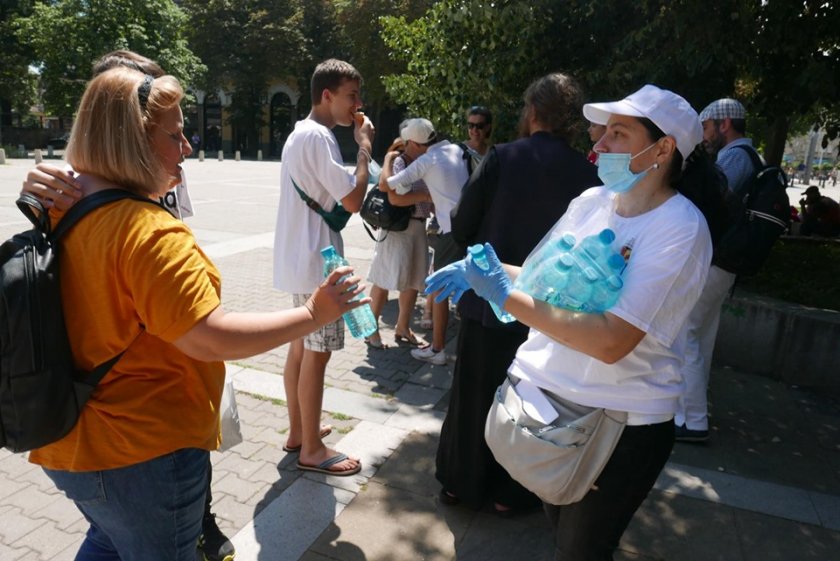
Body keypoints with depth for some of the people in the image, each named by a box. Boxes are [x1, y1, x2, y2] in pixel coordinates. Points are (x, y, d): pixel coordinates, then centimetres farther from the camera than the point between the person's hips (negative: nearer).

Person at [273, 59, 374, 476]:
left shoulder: (300, 133, 16)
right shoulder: (319, 137, -17)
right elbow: (353, 200, -21)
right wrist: (364, 146, -12)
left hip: (301, 259, 10)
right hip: (317, 261, -10)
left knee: (301, 347, 16)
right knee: (317, 354, -2)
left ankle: (298, 430, 29)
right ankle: (311, 449, 11)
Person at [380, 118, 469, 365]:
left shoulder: (425, 161, -7)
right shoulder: (457, 150, 10)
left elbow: (385, 183, -6)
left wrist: (388, 158, 10)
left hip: (452, 229, -6)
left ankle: (437, 349, 11)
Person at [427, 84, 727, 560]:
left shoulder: (680, 228, -20)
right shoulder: (592, 200, -1)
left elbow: (611, 342, -29)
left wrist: (506, 295, -27)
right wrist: (484, 271, -5)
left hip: (618, 423, -5)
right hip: (548, 395, 6)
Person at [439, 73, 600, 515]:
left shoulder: (501, 158, -12)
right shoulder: (588, 174, -9)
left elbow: (462, 226, -10)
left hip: (487, 300, -1)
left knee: (472, 394, 17)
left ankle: (460, 481, 33)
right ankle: (509, 492, 33)